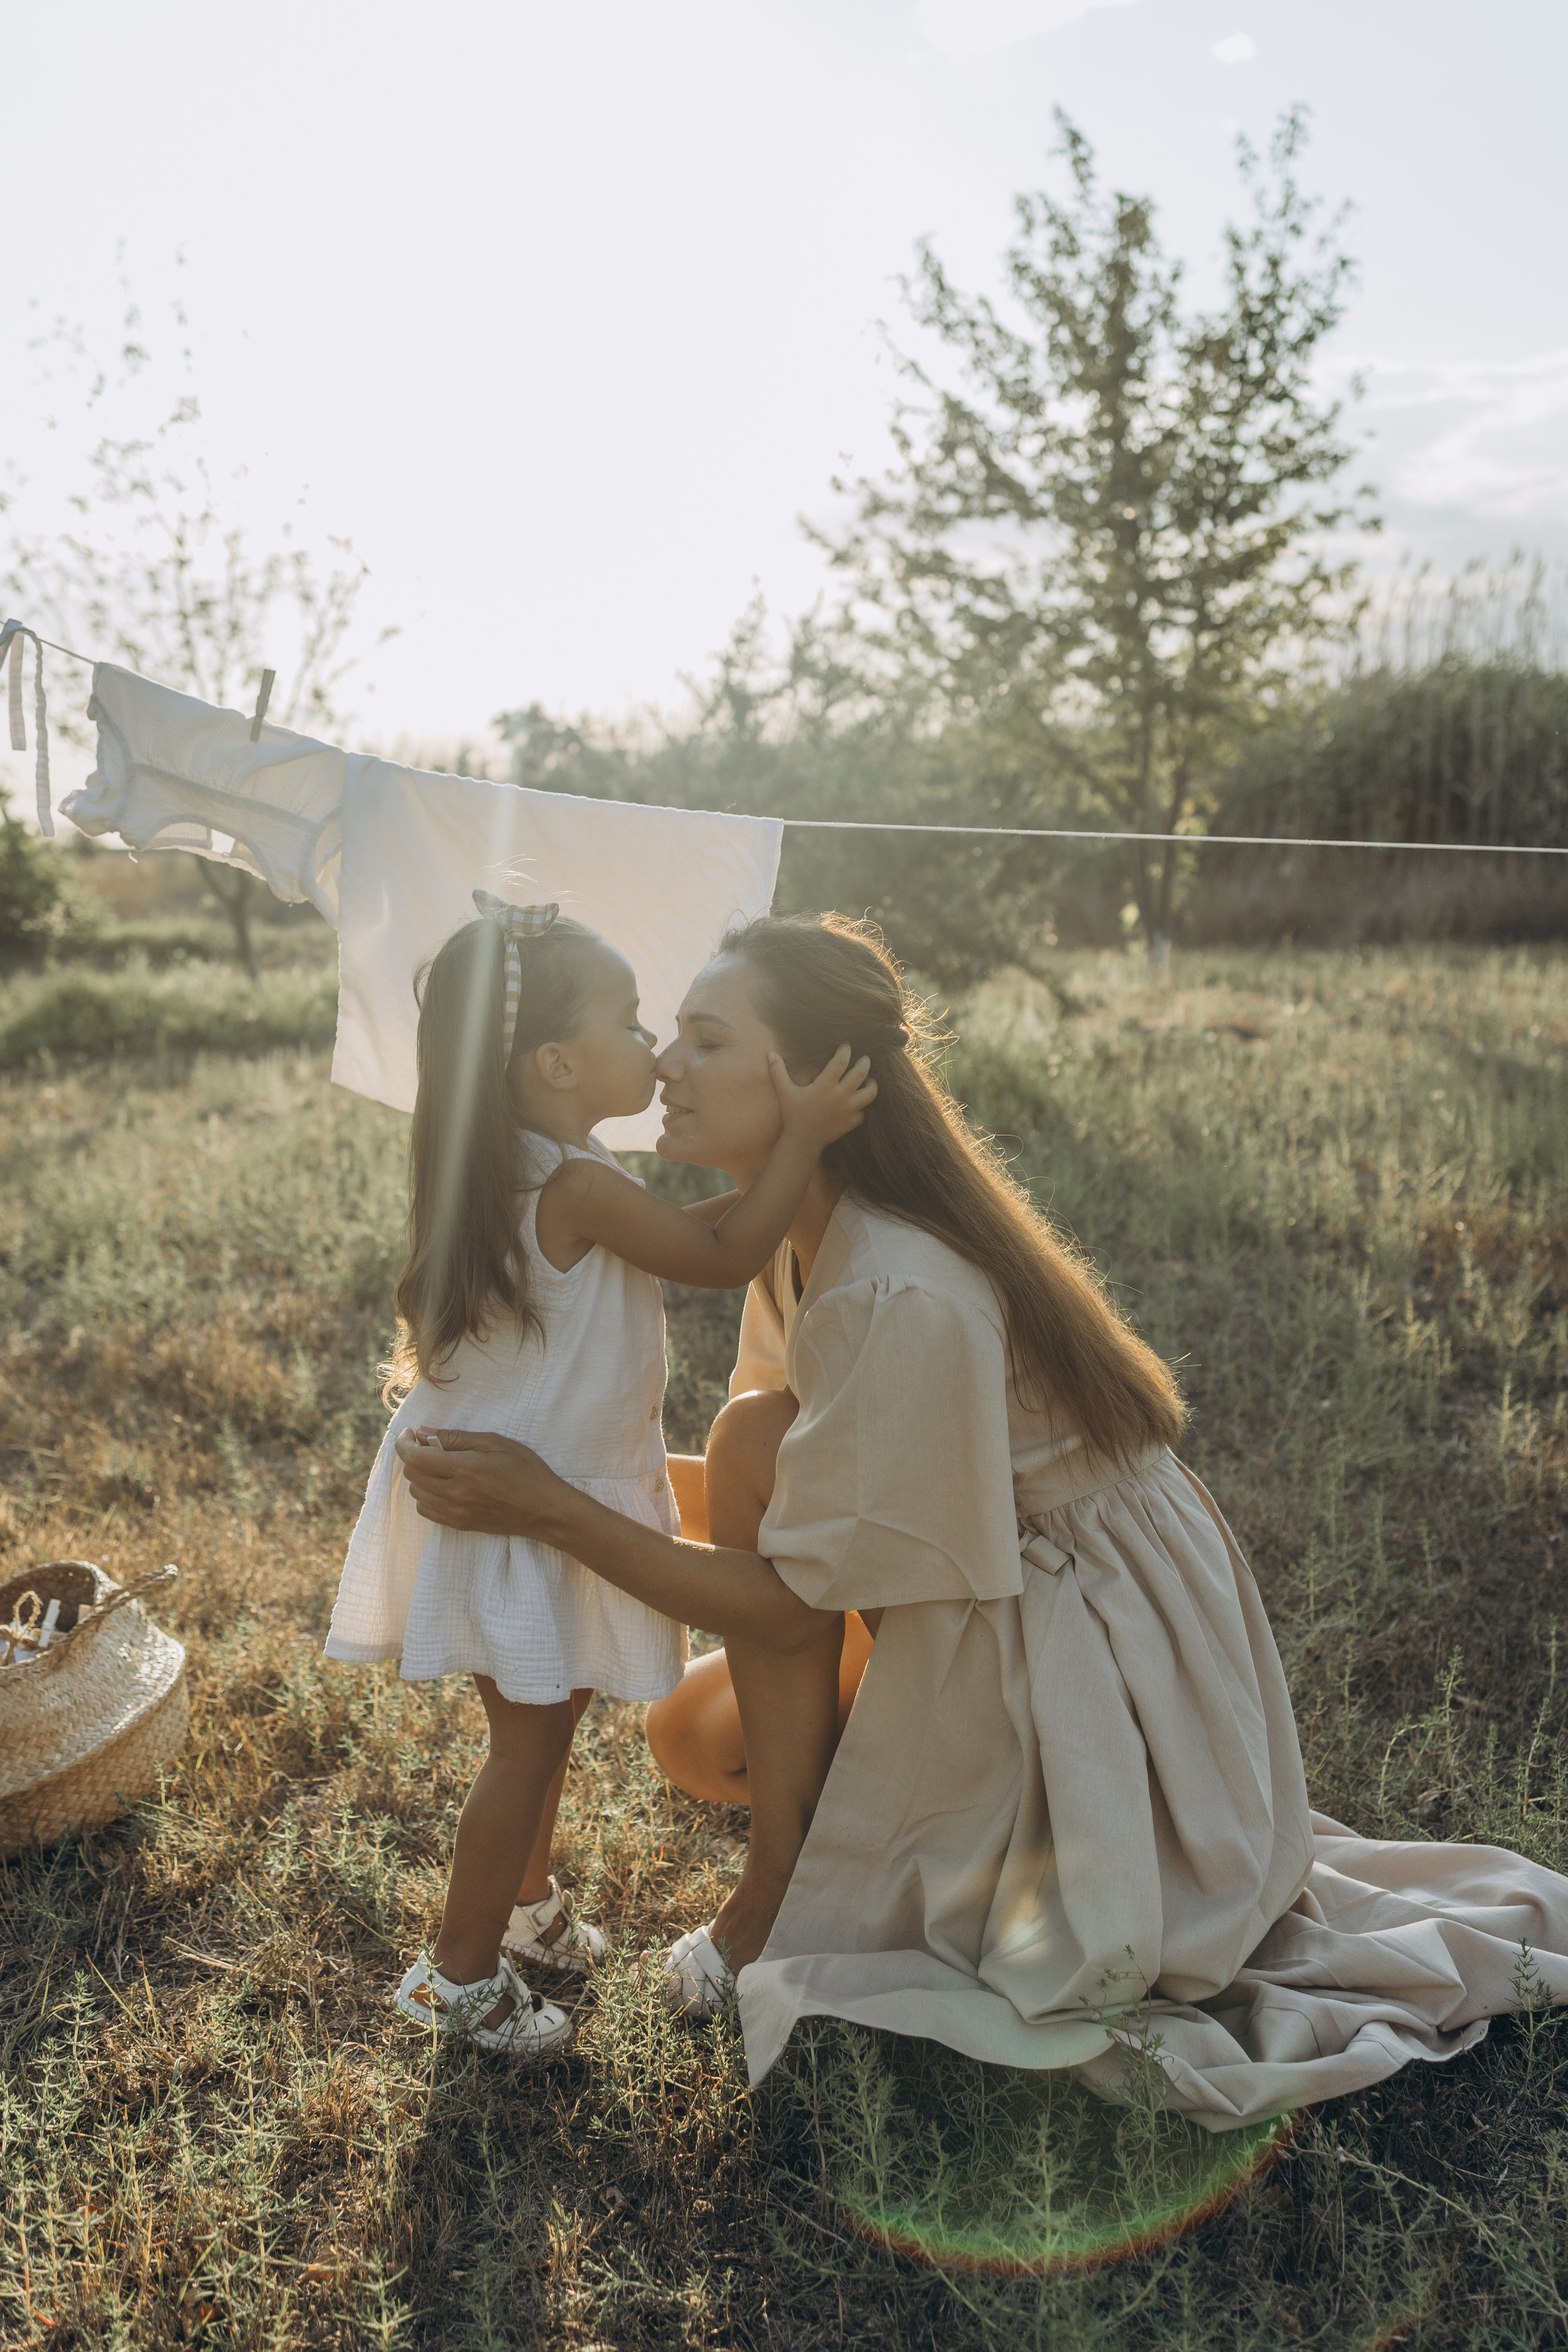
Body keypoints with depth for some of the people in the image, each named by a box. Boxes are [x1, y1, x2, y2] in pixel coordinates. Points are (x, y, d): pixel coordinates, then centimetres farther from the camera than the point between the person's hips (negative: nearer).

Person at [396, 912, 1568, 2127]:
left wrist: (550, 1508, -23)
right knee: (690, 1730, 6)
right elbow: (764, 1500, 6)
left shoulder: (901, 1297, -31)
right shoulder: (806, 1241, -2)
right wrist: (580, 1463, 0)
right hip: (985, 1607, 9)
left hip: (1088, 1666, -8)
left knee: (758, 1434, -18)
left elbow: (789, 1602, -24)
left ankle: (780, 1890, -5)